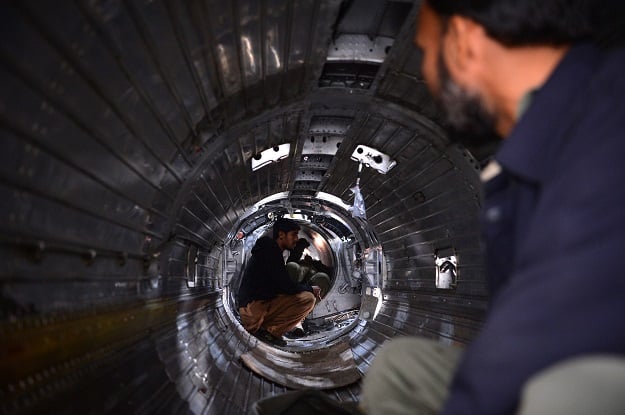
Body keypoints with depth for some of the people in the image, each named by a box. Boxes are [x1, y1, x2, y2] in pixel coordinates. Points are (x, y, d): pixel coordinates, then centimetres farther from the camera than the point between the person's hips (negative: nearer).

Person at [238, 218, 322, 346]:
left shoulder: (268, 249, 19)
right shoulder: (270, 250, -13)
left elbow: (280, 286, 22)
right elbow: (287, 287, -15)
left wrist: (306, 288, 11)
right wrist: (310, 289, 1)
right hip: (253, 306, -10)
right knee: (308, 298, -16)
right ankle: (268, 330, -10)